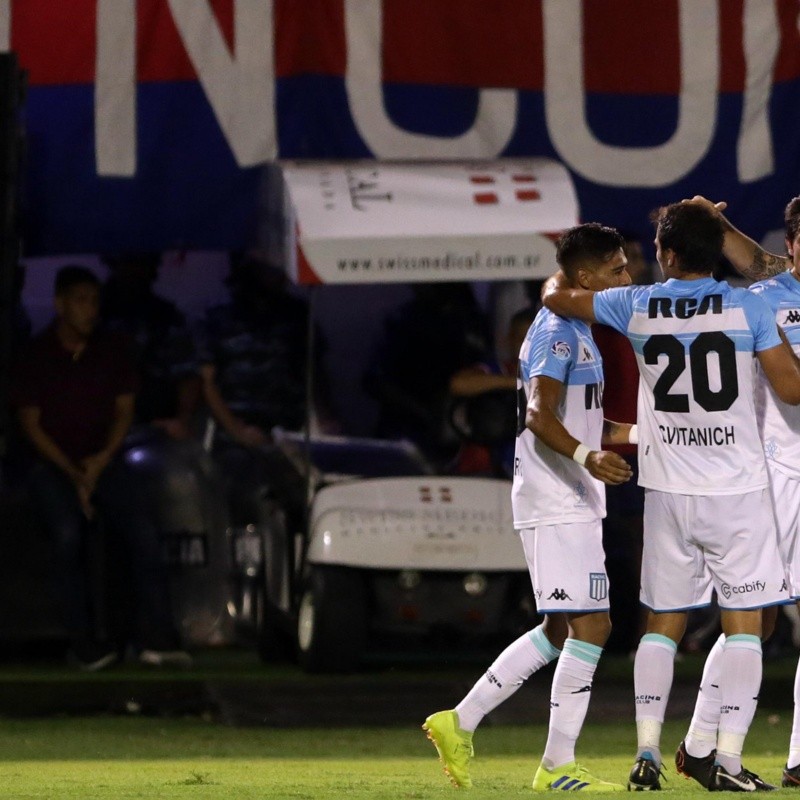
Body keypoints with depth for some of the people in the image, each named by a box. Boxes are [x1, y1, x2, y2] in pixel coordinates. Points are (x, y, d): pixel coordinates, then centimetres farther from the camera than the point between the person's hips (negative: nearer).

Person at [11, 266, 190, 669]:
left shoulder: (110, 351, 7)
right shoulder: (37, 356, -2)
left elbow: (124, 410, 9)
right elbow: (30, 423, -3)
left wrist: (102, 460, -8)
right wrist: (73, 473, -11)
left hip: (103, 463, 3)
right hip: (53, 466, -3)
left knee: (142, 530, -21)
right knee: (68, 536, -30)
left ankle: (155, 638, -22)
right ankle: (86, 643, -25)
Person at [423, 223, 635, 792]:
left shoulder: (576, 333, 20)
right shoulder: (558, 331, -12)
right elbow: (540, 414, -26)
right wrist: (588, 456, -42)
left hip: (572, 504, 11)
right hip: (558, 504, -11)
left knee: (560, 631, 15)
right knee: (590, 626, -11)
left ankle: (459, 723, 18)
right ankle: (558, 766, -7)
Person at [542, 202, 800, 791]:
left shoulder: (637, 307, 1)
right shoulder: (747, 307, -6)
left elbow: (556, 295, 17)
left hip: (668, 493, 3)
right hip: (738, 489, -2)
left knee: (663, 623, 12)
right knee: (744, 625, 1)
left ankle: (647, 751, 2)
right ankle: (728, 758, -7)